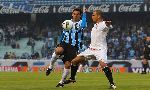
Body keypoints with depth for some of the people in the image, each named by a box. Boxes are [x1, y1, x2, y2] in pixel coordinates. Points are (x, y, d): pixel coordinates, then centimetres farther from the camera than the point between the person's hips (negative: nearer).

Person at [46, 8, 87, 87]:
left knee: (67, 64, -8)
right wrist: (60, 42, 26)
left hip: (73, 47, -2)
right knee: (58, 50, -33)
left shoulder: (80, 23, -1)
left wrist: (84, 13, -31)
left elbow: (83, 25, -28)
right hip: (65, 43, 2)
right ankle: (51, 66, -13)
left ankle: (62, 82, 11)